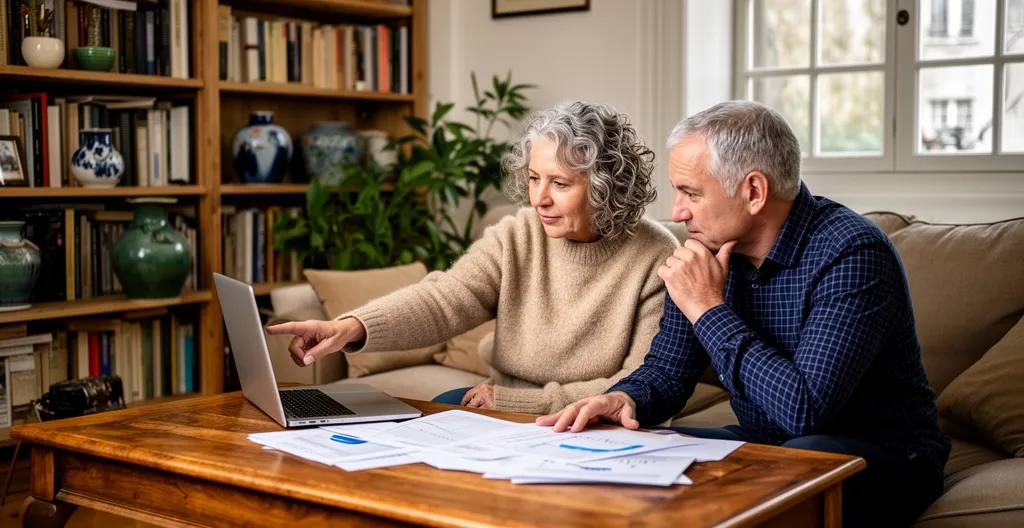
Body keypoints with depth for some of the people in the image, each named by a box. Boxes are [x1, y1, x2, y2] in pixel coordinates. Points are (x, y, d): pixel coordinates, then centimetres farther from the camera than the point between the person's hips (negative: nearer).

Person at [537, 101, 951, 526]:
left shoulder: (852, 253, -25)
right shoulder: (708, 250, -3)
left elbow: (805, 410, -33)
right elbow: (666, 370, 4)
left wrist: (708, 309, -27)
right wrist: (625, 398, -19)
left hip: (881, 453, -6)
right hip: (763, 444, 6)